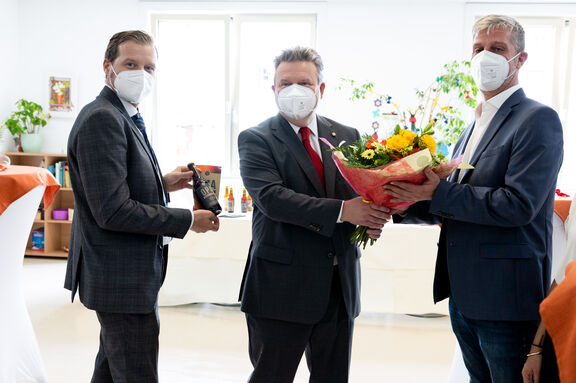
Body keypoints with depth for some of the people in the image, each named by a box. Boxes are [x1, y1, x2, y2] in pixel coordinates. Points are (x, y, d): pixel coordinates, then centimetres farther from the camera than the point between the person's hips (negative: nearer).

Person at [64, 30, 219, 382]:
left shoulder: (125, 118, 12)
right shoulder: (101, 119, -21)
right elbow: (112, 211, -26)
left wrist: (162, 183, 5)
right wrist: (188, 220, -19)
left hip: (130, 271, 11)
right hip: (121, 275, -11)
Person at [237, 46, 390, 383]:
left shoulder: (347, 136, 11)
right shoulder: (256, 139, -4)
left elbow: (363, 190, 7)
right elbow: (271, 198, -19)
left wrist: (372, 216, -18)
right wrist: (342, 211, -27)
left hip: (340, 286, 5)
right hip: (282, 286, -4)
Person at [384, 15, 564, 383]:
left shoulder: (538, 119, -11)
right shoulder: (473, 127, 16)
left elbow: (518, 204, -22)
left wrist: (439, 193, -21)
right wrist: (403, 206, 0)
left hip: (504, 297, -8)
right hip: (463, 295, 8)